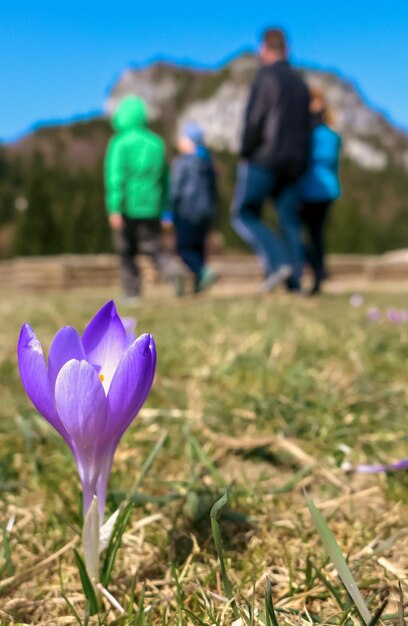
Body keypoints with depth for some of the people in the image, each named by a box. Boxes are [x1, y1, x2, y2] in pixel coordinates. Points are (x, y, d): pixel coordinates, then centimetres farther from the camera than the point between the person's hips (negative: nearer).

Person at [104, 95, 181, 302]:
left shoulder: (120, 142, -6)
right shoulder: (156, 142, 11)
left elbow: (115, 176, -15)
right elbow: (163, 179, 14)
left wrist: (114, 209, -18)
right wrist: (163, 209, 20)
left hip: (127, 208, -4)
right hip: (151, 207, 4)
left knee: (126, 252, 10)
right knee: (154, 247, 6)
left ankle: (132, 292, 11)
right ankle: (173, 271, -22)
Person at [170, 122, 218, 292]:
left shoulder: (182, 162, -10)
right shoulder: (207, 162, 11)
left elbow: (175, 190, -13)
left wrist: (170, 213, -7)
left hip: (187, 211, -7)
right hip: (206, 210, 7)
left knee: (184, 248, -2)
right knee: (198, 247, 11)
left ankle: (204, 272, -23)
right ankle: (199, 285, 8)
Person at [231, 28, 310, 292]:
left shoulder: (266, 76, -4)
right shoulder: (301, 83, 17)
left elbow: (255, 118, -13)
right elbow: (306, 128, 16)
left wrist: (245, 153, -3)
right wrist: (300, 166, 17)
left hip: (263, 160, -7)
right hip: (292, 163, 7)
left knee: (243, 214, 1)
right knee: (291, 222, 5)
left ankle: (277, 262, -14)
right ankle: (295, 282, 1)